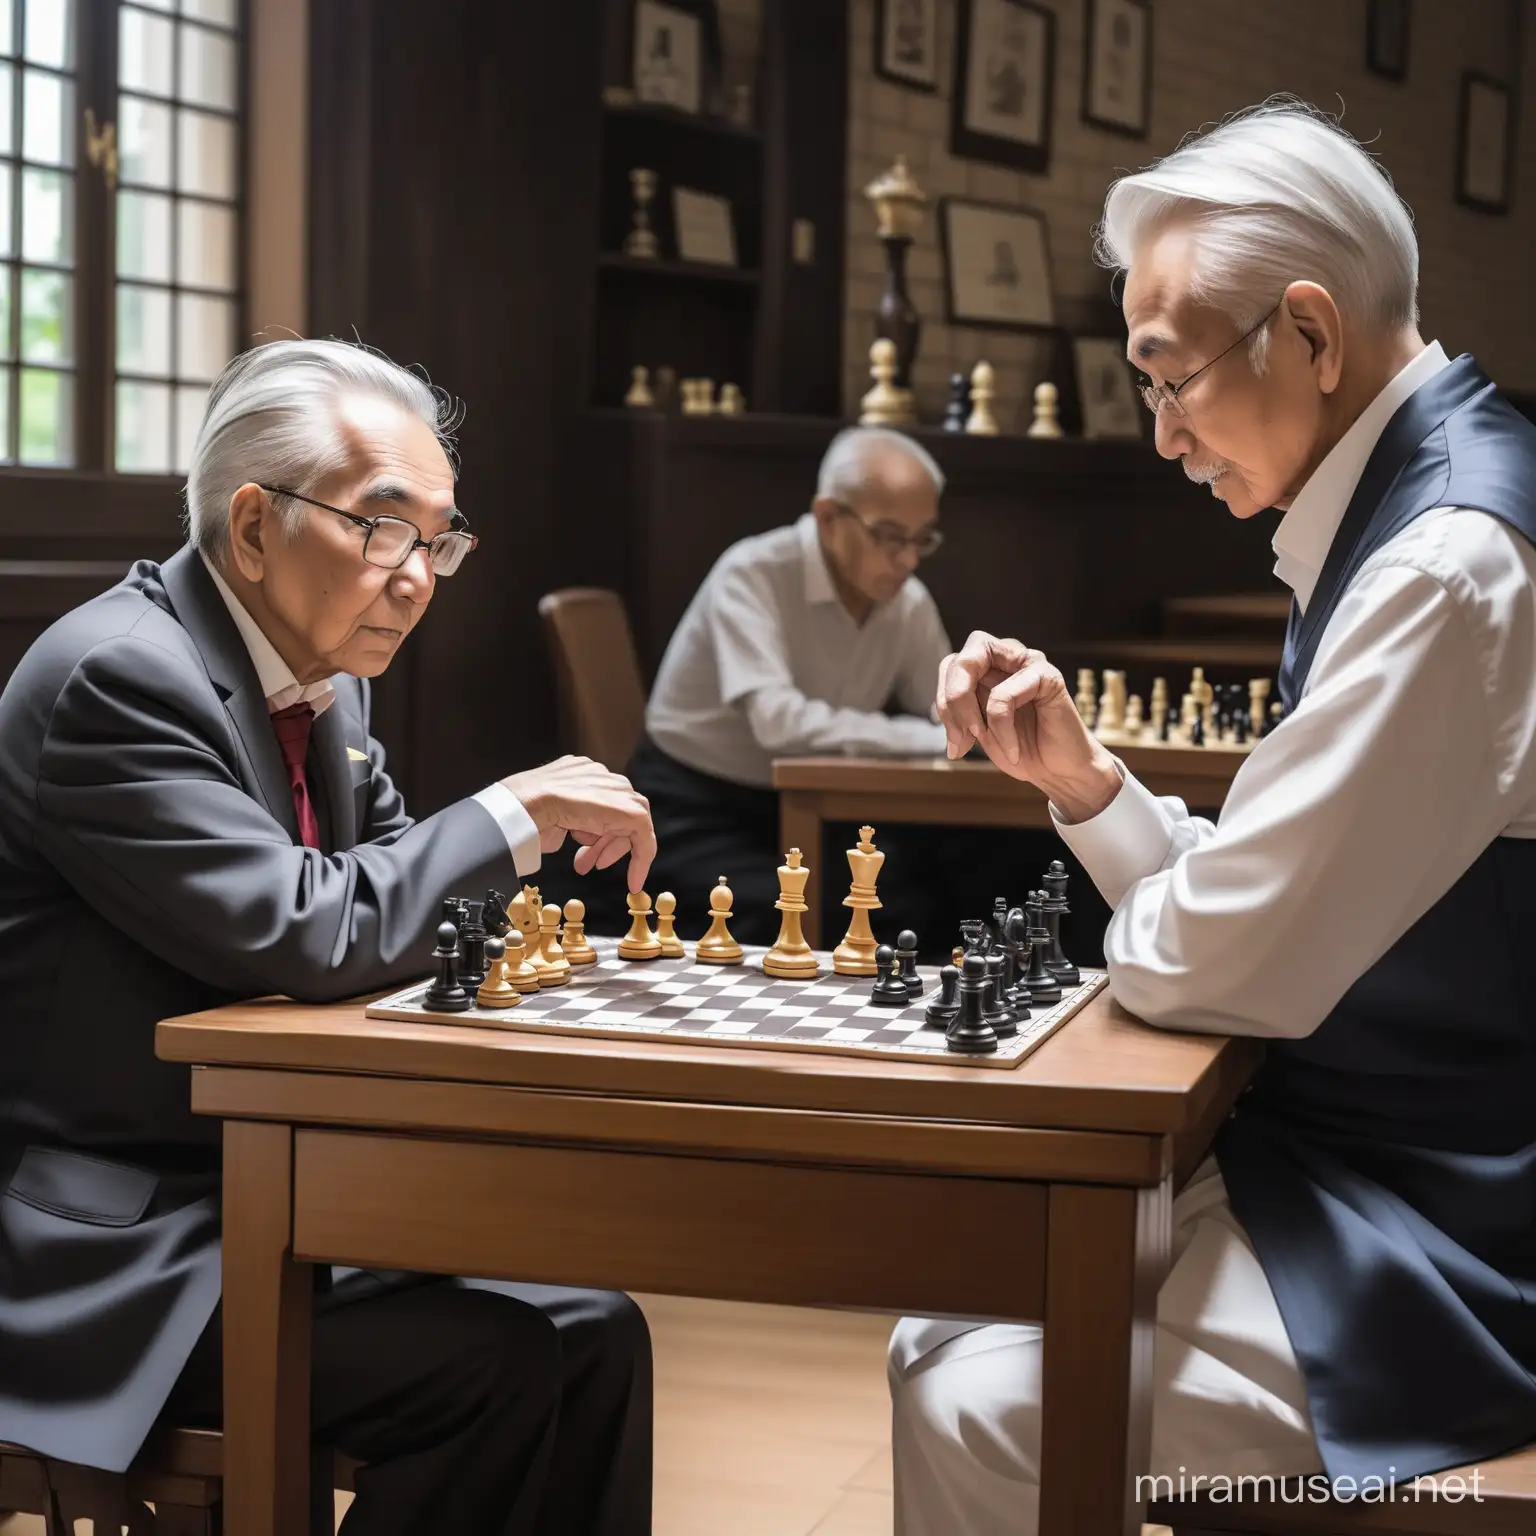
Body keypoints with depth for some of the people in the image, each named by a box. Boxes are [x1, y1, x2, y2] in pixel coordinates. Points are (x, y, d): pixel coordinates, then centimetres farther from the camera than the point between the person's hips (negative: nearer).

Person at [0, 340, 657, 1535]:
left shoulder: (325, 674, 8)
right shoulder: (114, 675, -19)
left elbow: (378, 876, 18)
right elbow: (297, 933, -26)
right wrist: (515, 817, -17)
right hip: (118, 1253, -9)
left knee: (591, 1335, -4)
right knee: (505, 1376, -20)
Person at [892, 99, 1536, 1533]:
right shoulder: (1399, 511, 9)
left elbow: (1214, 960, -20)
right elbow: (1264, 925, 12)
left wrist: (1126, 934, 1)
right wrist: (1080, 779, 1)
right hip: (1355, 1159, 10)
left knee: (976, 1412, -18)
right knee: (945, 1336, 6)